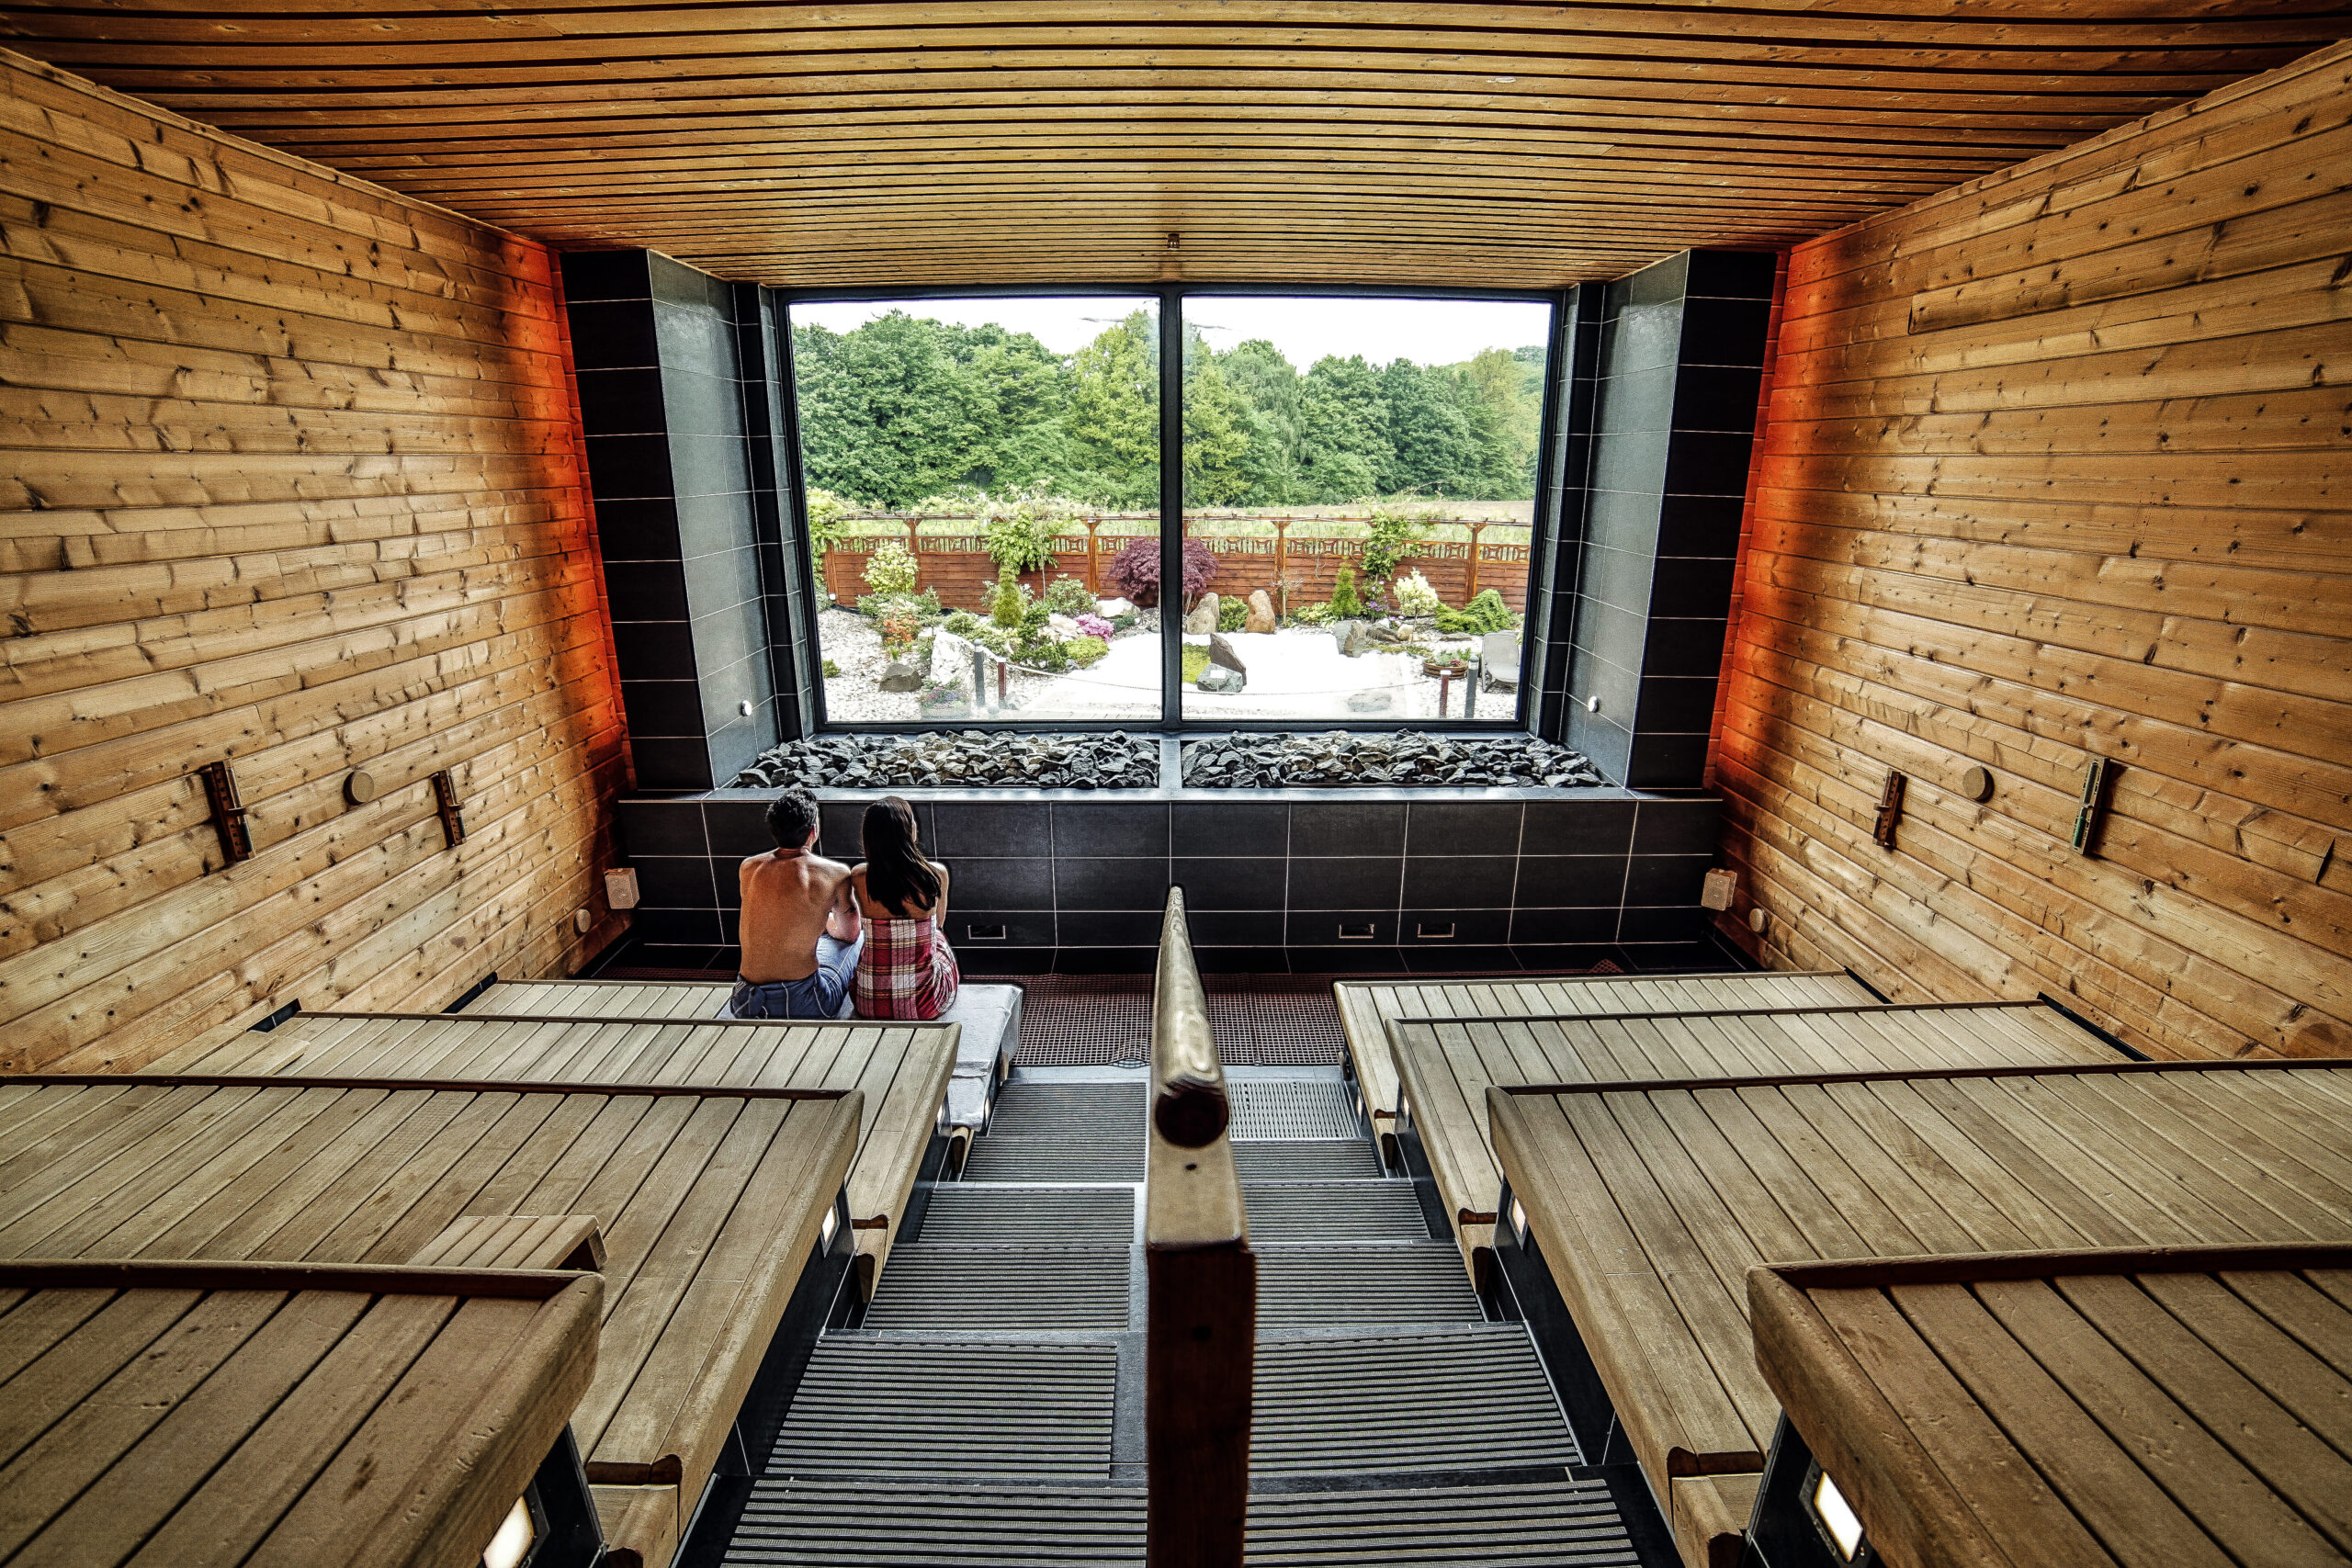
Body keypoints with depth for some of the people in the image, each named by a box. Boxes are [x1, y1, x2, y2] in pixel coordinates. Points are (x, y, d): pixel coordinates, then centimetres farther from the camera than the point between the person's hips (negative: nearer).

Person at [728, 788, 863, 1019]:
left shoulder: (747, 868, 2)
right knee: (860, 938, 24)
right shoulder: (835, 873, -10)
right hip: (805, 1007, -4)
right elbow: (849, 933, 9)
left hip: (746, 1006, 5)